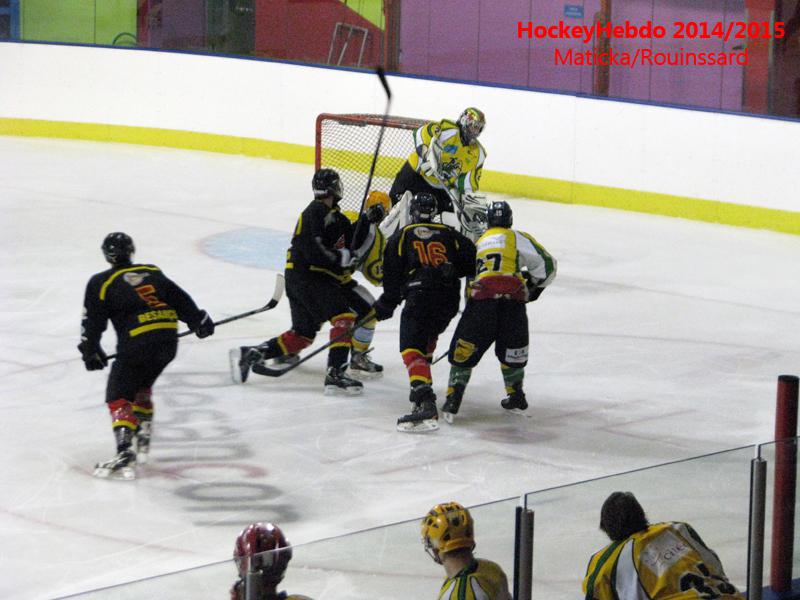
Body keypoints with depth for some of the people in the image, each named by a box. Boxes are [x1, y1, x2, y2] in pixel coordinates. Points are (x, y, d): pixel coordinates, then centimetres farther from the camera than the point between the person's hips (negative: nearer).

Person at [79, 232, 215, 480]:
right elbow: (180, 298, 17)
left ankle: (125, 453, -20)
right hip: (169, 342, 6)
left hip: (137, 343, -6)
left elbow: (93, 322, 6)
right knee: (142, 385, 29)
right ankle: (143, 441, 31)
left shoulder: (101, 283, 6)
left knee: (118, 396, -1)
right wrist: (198, 319, 27)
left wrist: (91, 352, 17)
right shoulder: (153, 272, 18)